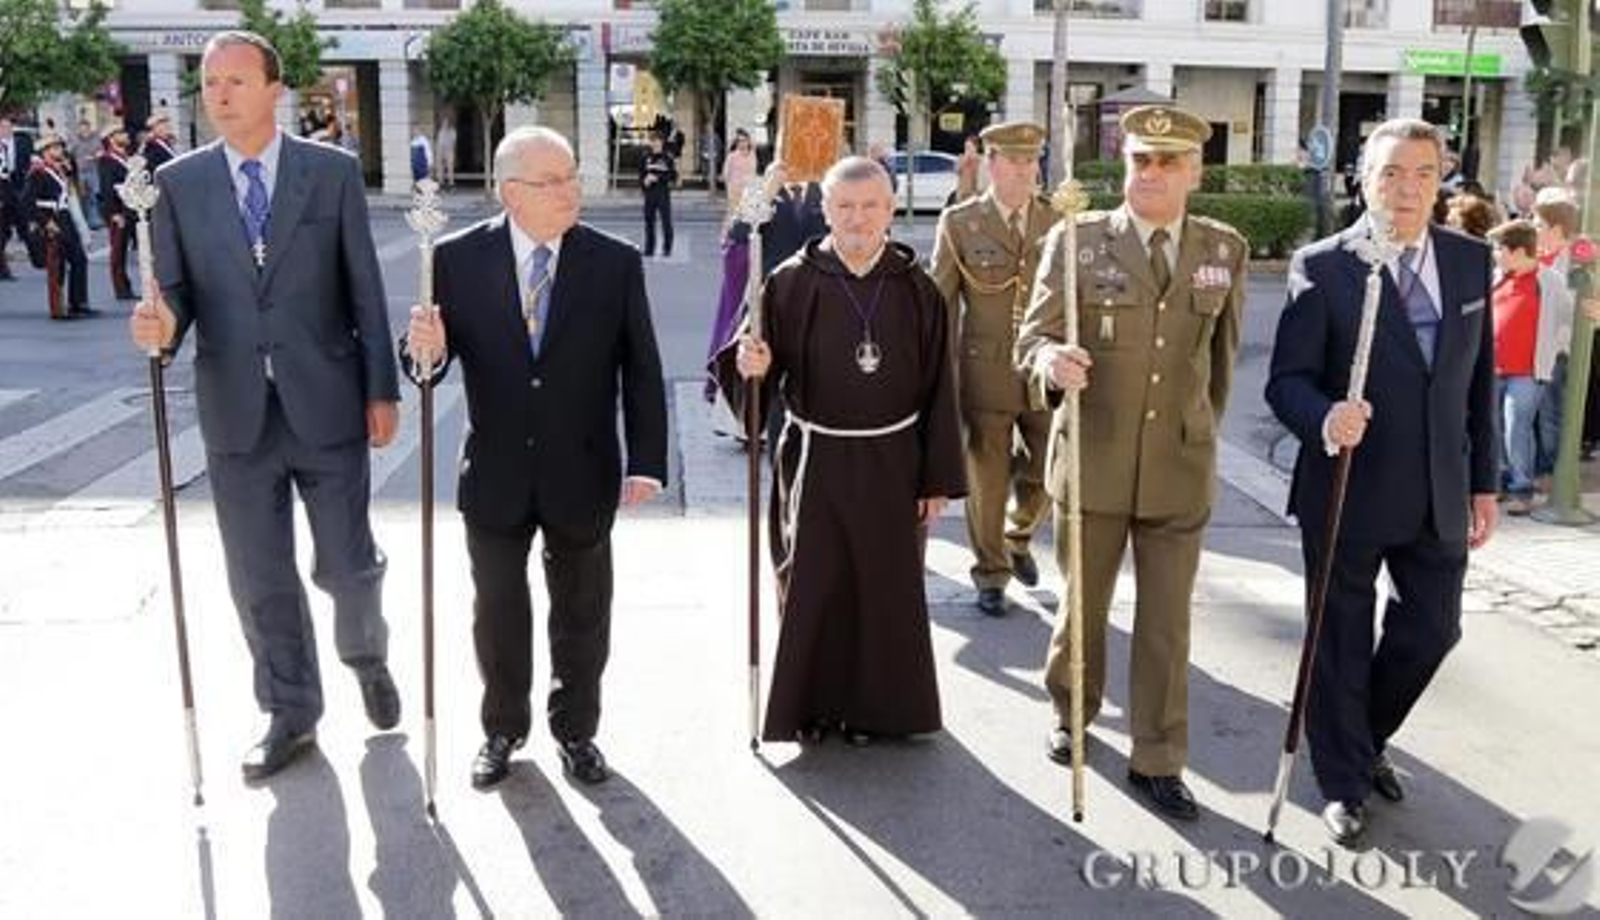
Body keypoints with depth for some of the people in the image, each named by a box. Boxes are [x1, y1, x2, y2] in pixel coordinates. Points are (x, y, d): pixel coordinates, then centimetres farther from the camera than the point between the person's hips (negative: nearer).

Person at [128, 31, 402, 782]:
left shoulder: (334, 172, -1)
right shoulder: (178, 183, 3)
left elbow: (365, 288, 0)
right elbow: (176, 290, 2)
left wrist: (382, 390, -2)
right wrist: (162, 325, -22)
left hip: (326, 406, -1)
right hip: (236, 413, 2)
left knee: (347, 564, 8)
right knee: (260, 579, 10)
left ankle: (367, 657, 40)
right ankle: (290, 714, 28)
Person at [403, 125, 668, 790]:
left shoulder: (616, 263, -8)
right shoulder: (458, 259, -8)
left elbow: (641, 372, -4)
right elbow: (430, 360, -4)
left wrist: (646, 462, -8)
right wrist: (426, 352, -28)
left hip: (583, 477, 0)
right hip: (496, 475, 0)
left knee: (582, 613, 15)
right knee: (498, 611, 16)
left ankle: (575, 728, 36)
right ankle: (503, 729, 37)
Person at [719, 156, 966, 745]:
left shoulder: (915, 287, -2)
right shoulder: (792, 283, -6)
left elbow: (937, 387, 0)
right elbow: (763, 370, -3)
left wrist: (938, 477, 0)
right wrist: (749, 365, -28)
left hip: (891, 462, 1)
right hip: (814, 461, -1)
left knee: (886, 587, 10)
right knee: (812, 586, 7)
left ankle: (874, 703, 28)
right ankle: (811, 703, 25)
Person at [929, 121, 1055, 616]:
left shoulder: (1059, 219, 3)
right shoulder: (958, 223, -3)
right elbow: (940, 304, 1)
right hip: (985, 374, -2)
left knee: (1050, 475, 8)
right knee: (987, 480, 7)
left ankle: (1017, 536, 39)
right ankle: (991, 573, 26)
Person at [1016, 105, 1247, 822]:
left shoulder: (1225, 250, 2)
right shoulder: (1077, 240, -5)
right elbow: (1032, 336, -7)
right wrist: (1050, 360, -30)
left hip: (1180, 467, 1)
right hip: (1093, 461, -1)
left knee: (1167, 622, 7)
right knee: (1083, 605, 15)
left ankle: (1157, 762, 20)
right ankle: (1071, 713, 40)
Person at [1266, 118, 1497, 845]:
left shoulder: (1472, 261, 4)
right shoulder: (1321, 267, -10)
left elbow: (1480, 378, 9)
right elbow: (1286, 381, -11)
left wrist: (1484, 480, 9)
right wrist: (1325, 418, -32)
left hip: (1439, 497, 4)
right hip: (1347, 492, -4)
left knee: (1432, 629, 12)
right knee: (1342, 643, 9)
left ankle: (1368, 739, 40)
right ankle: (1345, 783, 28)